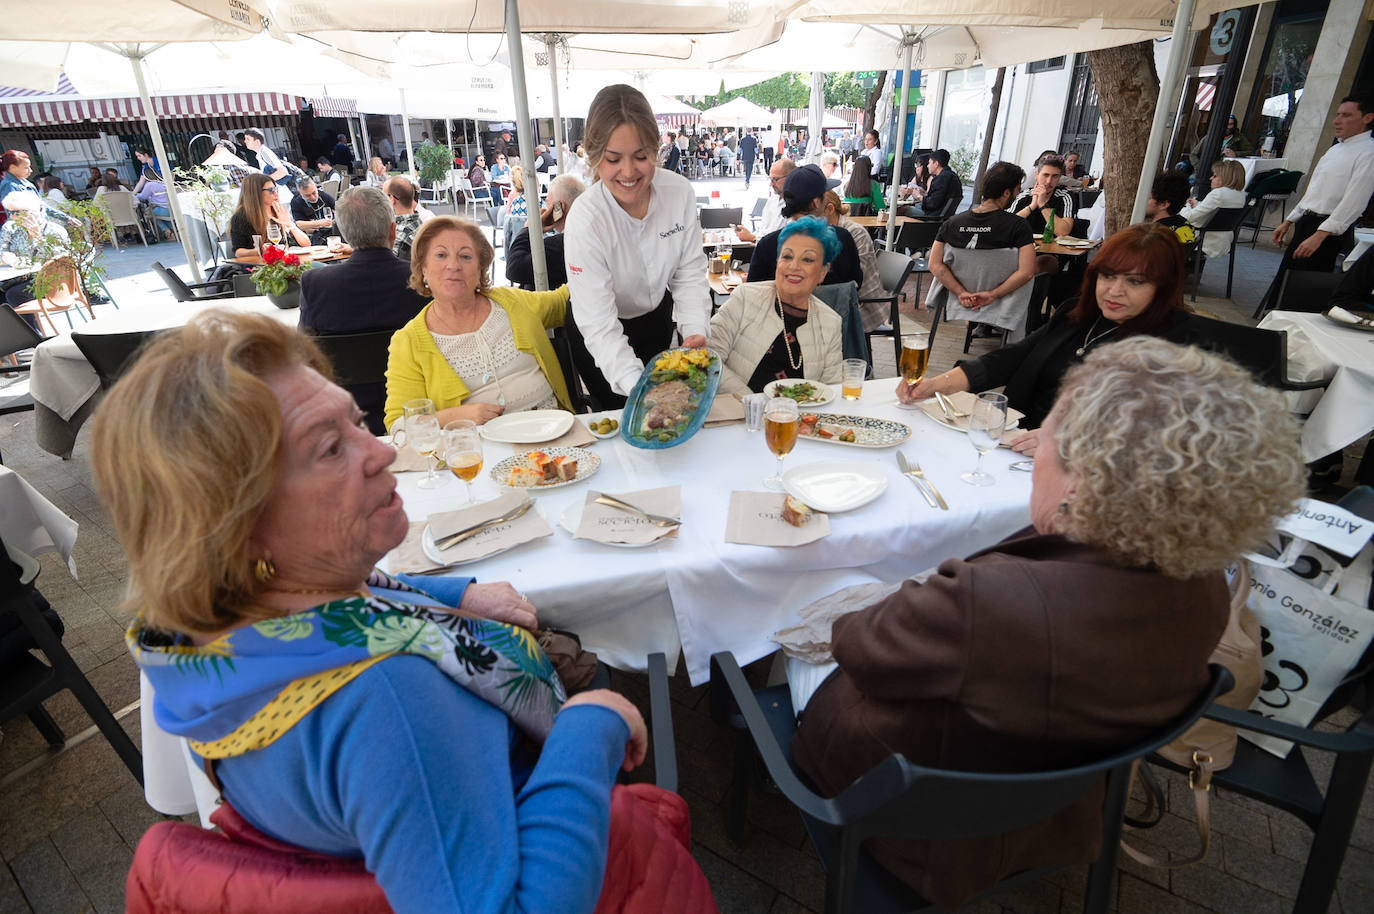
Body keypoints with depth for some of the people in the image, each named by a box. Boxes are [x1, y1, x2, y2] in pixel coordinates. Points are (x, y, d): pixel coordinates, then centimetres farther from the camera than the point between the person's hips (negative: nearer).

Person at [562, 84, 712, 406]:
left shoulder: (680, 192, -20)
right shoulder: (585, 221, -32)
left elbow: (689, 274, -12)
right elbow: (599, 325, -34)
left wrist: (695, 331, -31)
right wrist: (635, 383, -47)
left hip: (657, 317, 4)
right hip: (600, 338, -4)